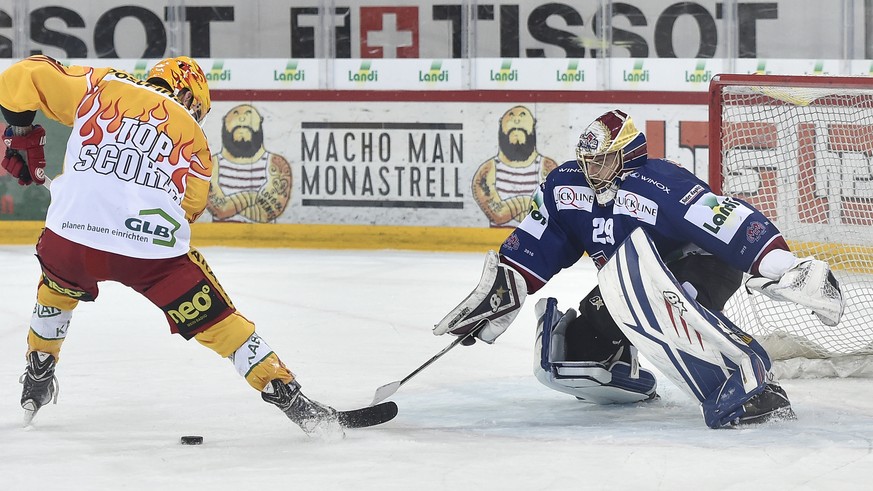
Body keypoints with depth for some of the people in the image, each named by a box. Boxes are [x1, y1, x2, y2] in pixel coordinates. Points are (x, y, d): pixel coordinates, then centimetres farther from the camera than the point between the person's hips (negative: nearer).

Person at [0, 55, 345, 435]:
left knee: (57, 288, 37)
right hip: (154, 249, -2)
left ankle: (37, 382, 45)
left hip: (70, 235, 2)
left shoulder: (103, 89, 17)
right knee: (218, 322, 12)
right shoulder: (192, 135, 18)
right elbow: (191, 206, 22)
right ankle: (290, 400, 11)